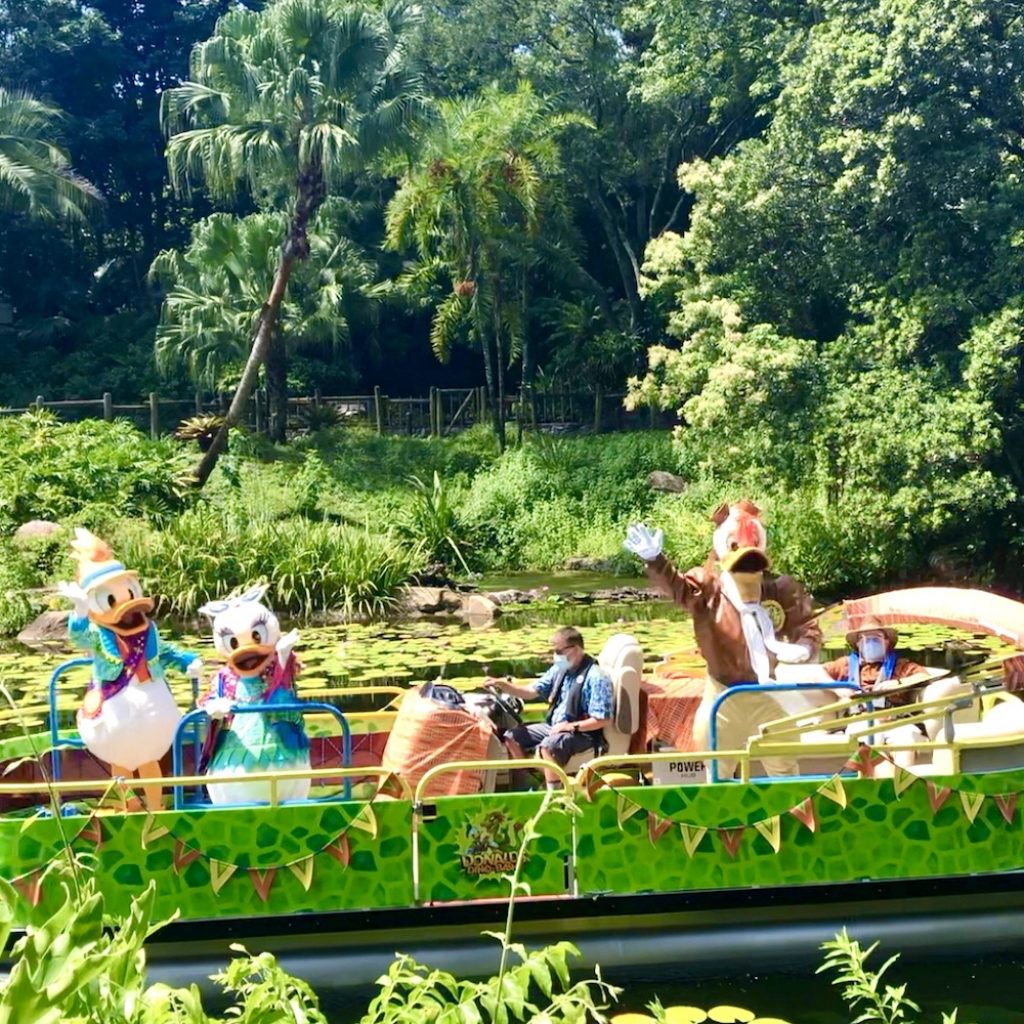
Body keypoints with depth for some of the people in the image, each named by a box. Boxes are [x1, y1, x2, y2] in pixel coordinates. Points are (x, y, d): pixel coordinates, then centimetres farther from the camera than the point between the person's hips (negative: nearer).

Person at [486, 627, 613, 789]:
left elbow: (604, 720, -20)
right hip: (553, 727, 9)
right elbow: (531, 691, 8)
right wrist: (503, 685, -7)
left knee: (549, 745, -37)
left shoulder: (596, 677, -18)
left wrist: (571, 726, -24)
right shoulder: (559, 669, 5)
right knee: (512, 737, 2)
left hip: (583, 733, -9)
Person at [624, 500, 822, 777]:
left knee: (785, 770, 16)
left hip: (767, 697, 1)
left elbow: (808, 628, 1)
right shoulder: (707, 589, -11)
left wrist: (802, 648, -23)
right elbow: (674, 584, -30)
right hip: (722, 697, -1)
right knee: (715, 775, 13)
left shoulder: (782, 591, -6)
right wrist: (654, 559, -51)